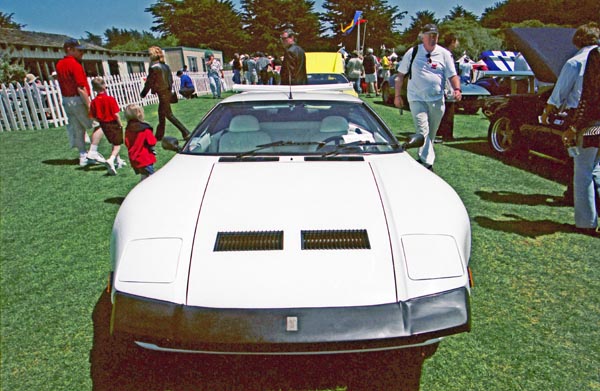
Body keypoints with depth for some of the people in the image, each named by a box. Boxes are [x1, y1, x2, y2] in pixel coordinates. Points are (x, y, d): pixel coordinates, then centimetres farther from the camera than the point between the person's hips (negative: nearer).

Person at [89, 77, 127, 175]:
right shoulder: (110, 99, -16)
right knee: (117, 144, 2)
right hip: (113, 123, -5)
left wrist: (101, 121, 15)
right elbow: (116, 114, -19)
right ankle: (111, 160, -22)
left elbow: (94, 117, -3)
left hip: (104, 125, 5)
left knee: (113, 143, 22)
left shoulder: (94, 101, -4)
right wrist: (120, 124, -6)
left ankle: (118, 161, 33)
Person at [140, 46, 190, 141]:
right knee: (161, 114, 17)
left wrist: (143, 93, 2)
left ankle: (186, 133, -9)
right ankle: (159, 136, 28)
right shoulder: (166, 66, 7)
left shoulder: (154, 67, -15)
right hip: (168, 92, 8)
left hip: (162, 93, -8)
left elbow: (149, 82, -10)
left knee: (169, 114, -3)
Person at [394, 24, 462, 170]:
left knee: (431, 133, 12)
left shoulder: (444, 54, 5)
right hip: (417, 99, -3)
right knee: (423, 131, -15)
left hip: (437, 100, 3)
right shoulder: (413, 52, 2)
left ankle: (423, 157, 32)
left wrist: (457, 89, -15)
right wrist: (397, 95, 4)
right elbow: (401, 74, 7)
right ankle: (427, 163, -17)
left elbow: (452, 75, 4)